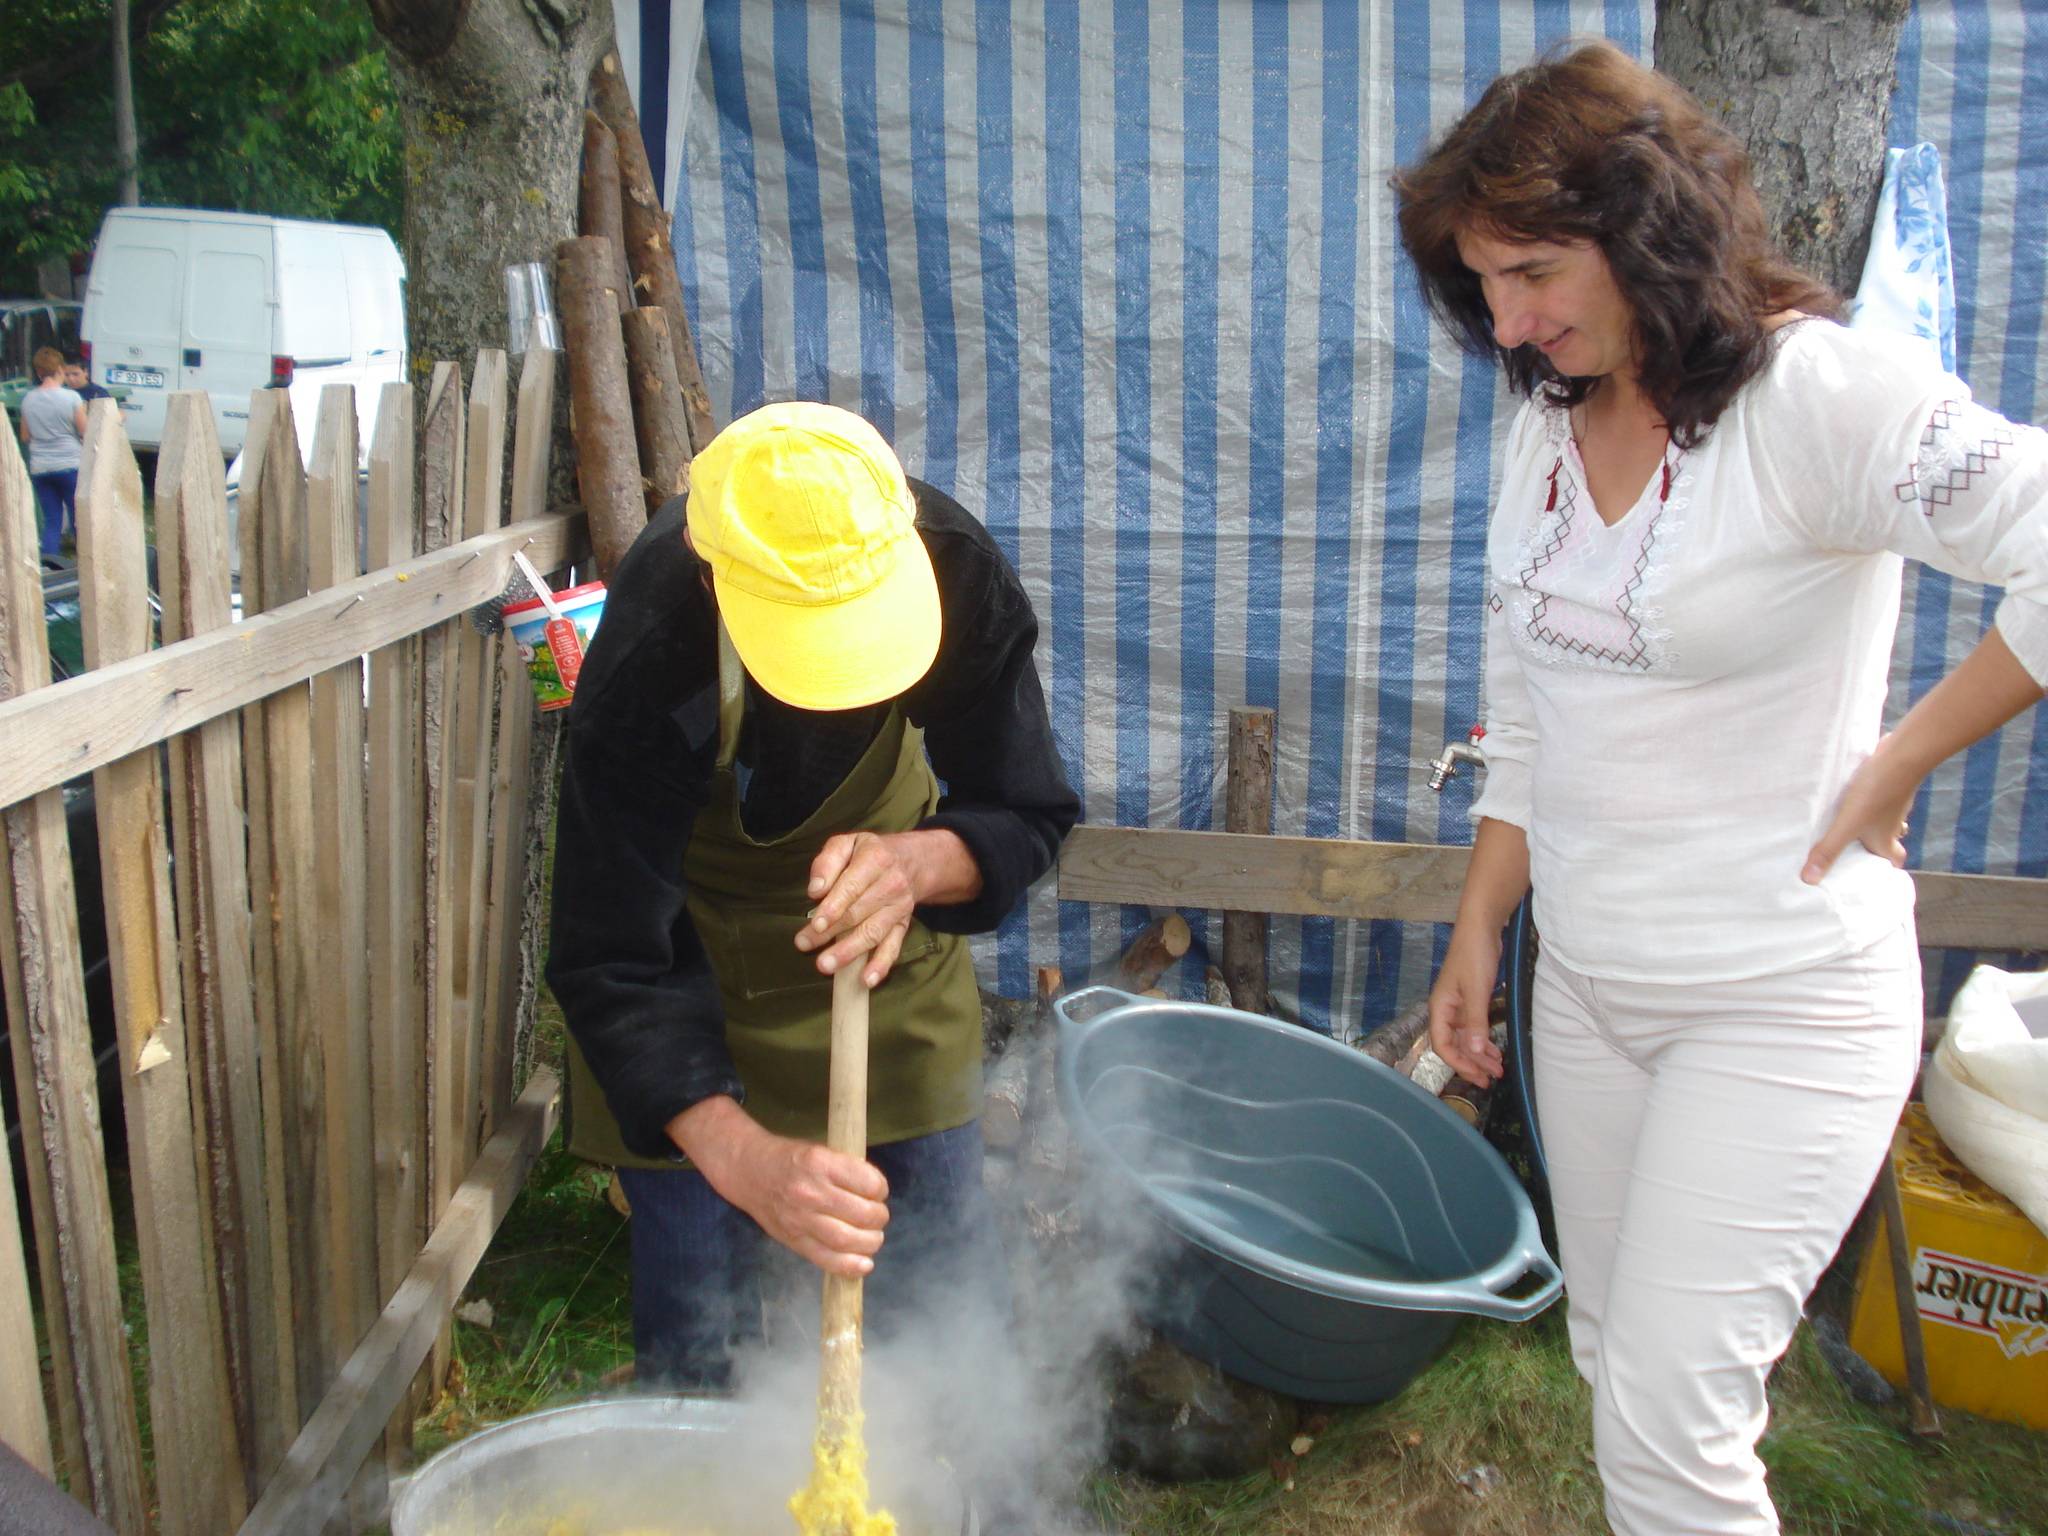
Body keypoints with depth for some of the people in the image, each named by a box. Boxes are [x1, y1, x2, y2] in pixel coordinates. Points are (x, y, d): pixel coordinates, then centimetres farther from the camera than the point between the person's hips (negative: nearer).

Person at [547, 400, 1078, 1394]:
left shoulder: (958, 573, -27)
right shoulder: (643, 667, -35)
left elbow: (1027, 816, -18)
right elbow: (609, 965, -31)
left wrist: (914, 864, -41)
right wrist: (739, 1156, -46)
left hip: (883, 870, 3)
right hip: (687, 937, -2)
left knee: (945, 1291, 5)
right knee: (696, 1330, 0)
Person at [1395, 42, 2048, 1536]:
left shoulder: (1821, 393, -18)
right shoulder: (1547, 429, 5)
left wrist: (1896, 763, -17)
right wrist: (1477, 935, 12)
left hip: (1780, 1003, -7)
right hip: (1586, 987, 7)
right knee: (1619, 1362, 19)